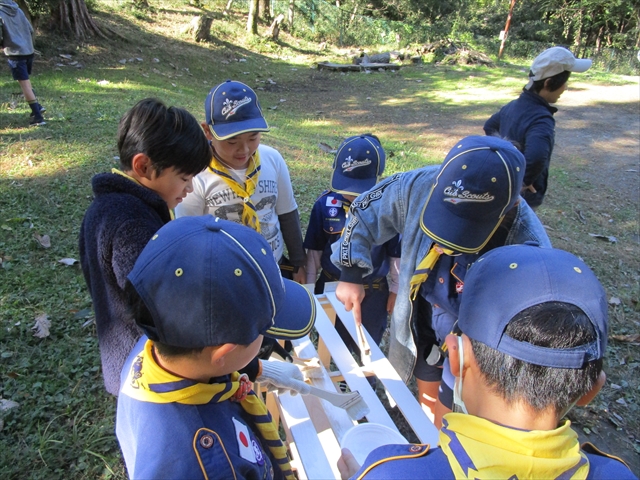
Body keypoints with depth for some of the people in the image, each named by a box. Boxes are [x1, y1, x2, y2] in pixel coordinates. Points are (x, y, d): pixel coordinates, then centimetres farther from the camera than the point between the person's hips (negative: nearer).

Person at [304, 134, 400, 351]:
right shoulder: (325, 203, -16)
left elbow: (396, 252, -7)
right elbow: (315, 248, -4)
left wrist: (396, 289, 1)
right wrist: (310, 283, 2)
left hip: (373, 292, -1)